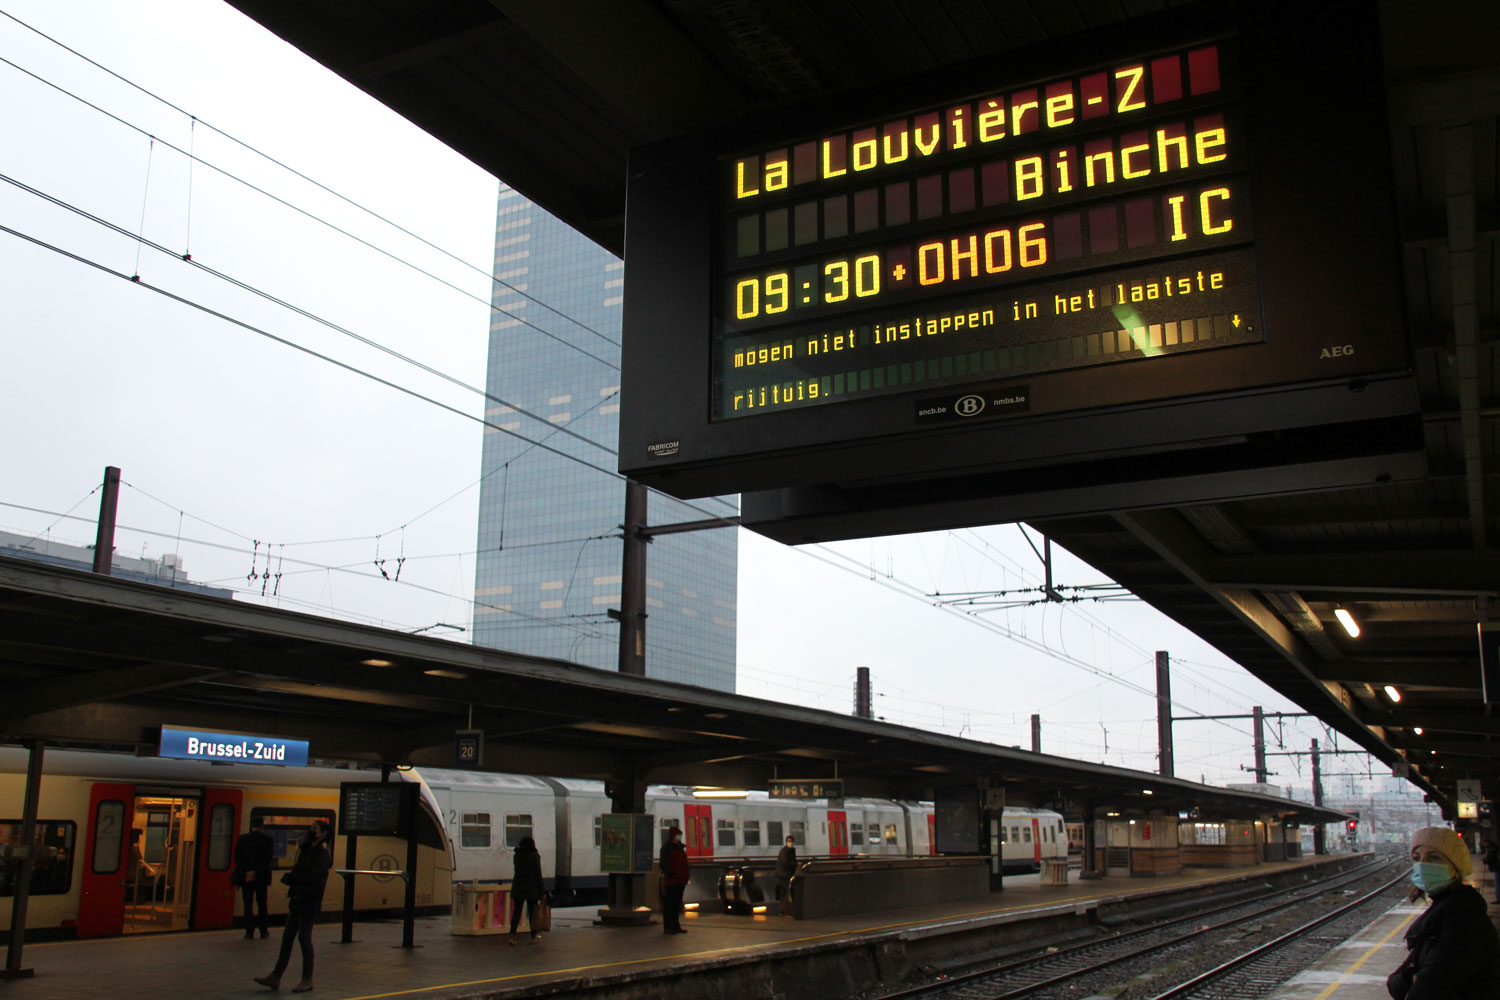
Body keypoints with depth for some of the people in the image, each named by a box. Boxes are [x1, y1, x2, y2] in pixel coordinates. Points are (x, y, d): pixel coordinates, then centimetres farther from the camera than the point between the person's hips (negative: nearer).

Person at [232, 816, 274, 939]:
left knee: (248, 905, 5)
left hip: (246, 877, 0)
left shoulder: (242, 838, -1)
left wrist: (246, 872, -8)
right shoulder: (268, 839, -4)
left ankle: (249, 932, 4)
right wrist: (256, 872, -7)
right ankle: (264, 931, 12)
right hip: (261, 877, 0)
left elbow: (237, 858, -5)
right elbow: (268, 859, -8)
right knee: (262, 904, 10)